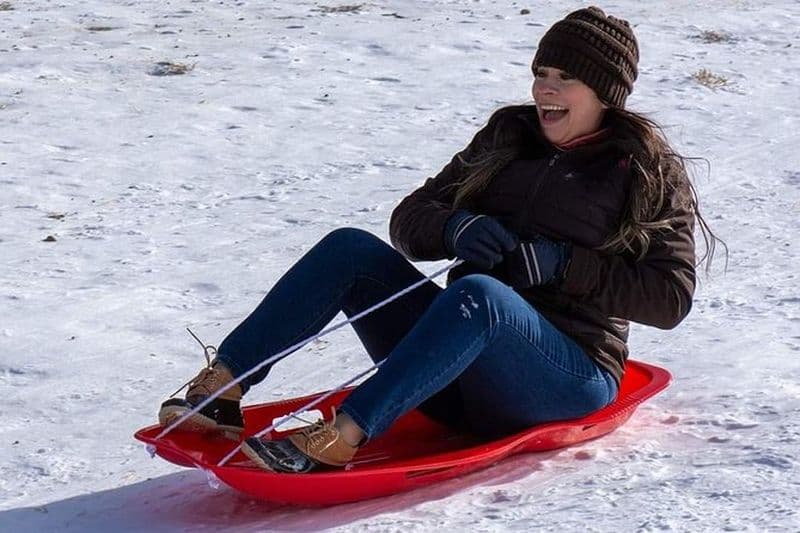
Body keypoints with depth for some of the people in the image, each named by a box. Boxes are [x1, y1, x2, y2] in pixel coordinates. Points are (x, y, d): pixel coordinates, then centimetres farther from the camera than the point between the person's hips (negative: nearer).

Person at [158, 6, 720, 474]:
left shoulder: (650, 173, 2)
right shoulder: (507, 137, 15)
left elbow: (673, 296, -8)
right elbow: (409, 221, 12)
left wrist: (564, 264, -16)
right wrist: (453, 227, -11)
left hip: (570, 379, -5)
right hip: (461, 364, 5)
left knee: (477, 294, -37)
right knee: (351, 248, -14)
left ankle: (338, 440, -48)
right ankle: (220, 389, -26)